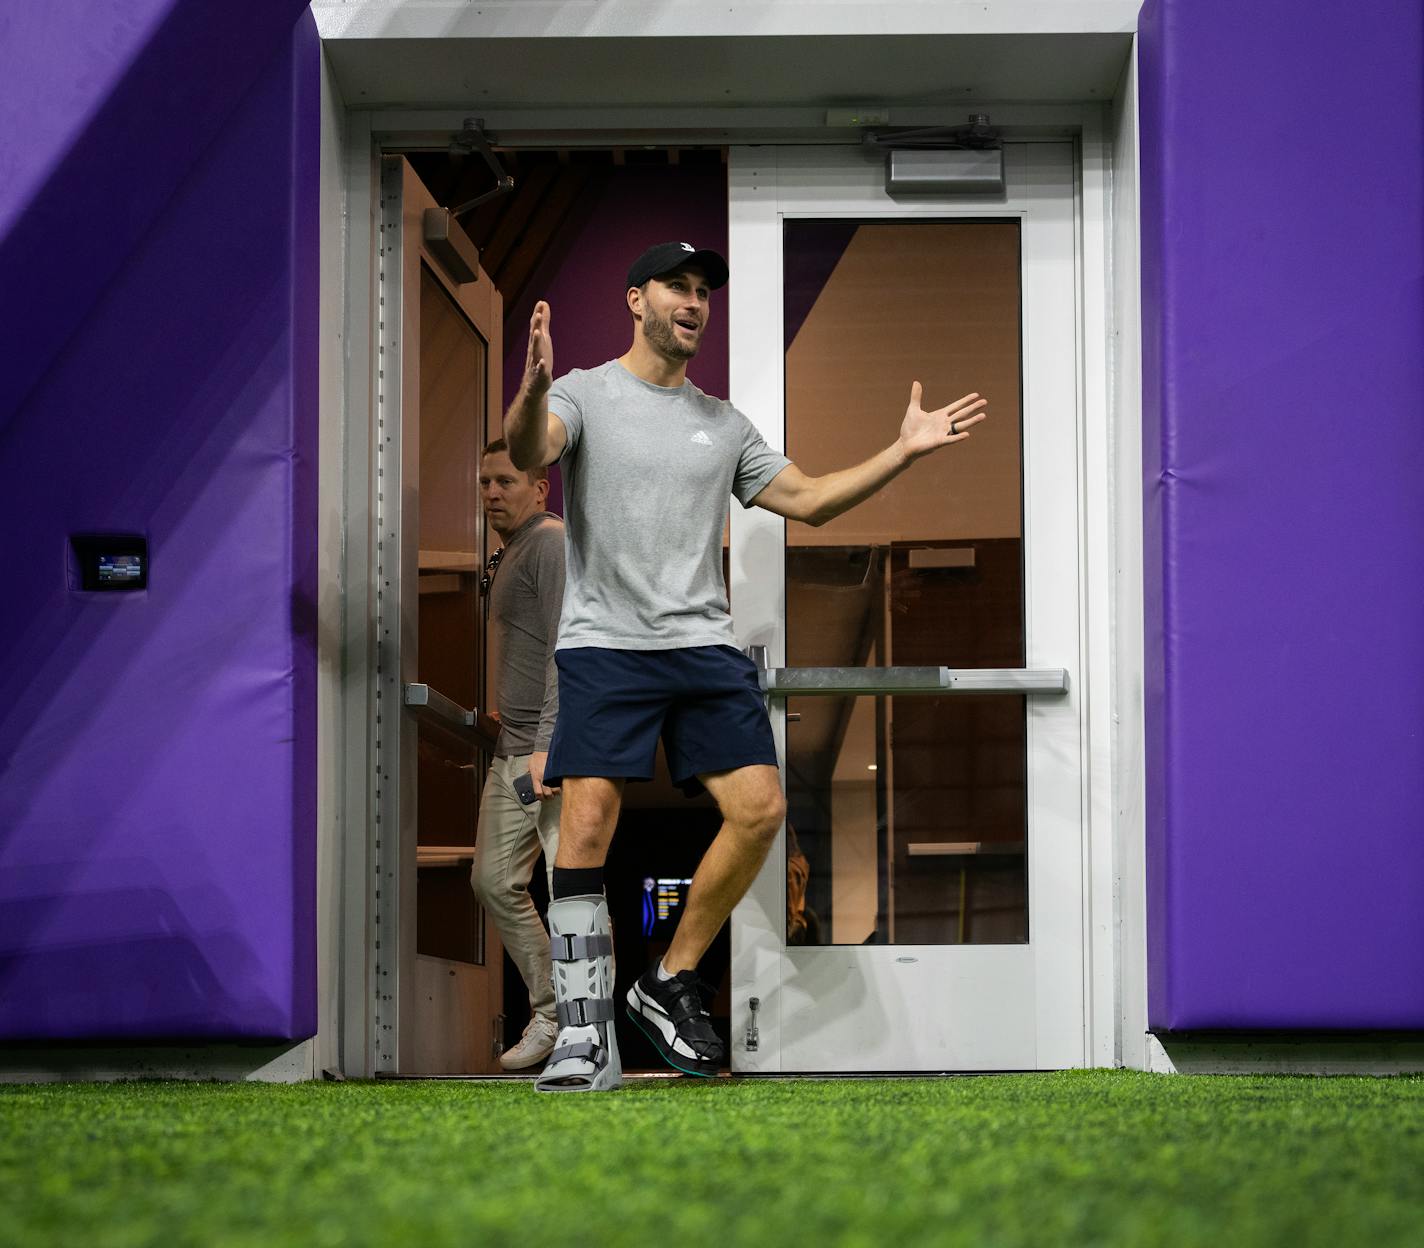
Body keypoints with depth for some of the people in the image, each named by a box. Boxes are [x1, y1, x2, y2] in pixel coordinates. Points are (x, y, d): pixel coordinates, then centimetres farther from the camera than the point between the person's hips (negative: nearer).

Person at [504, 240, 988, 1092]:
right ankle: (586, 1037, -9)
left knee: (760, 808, -8)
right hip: (605, 642, -5)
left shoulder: (723, 423, 18)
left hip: (705, 645, 5)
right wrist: (533, 388, -41)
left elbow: (807, 500, 20)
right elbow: (528, 453, -19)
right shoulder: (585, 395, 2)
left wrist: (905, 451, 11)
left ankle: (672, 985, 8)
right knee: (588, 822, -13)